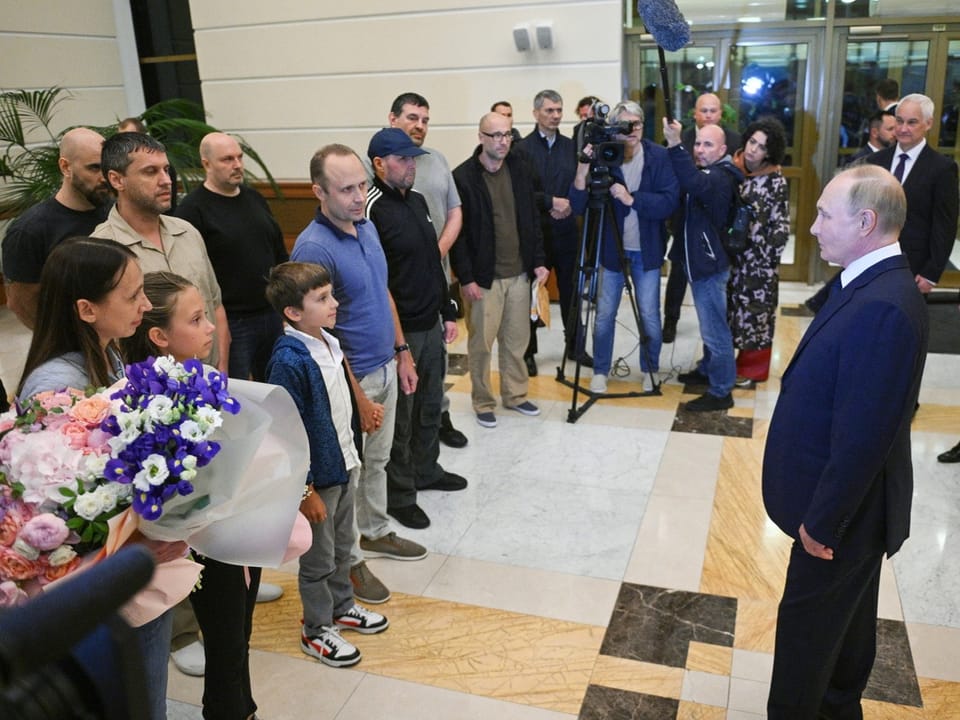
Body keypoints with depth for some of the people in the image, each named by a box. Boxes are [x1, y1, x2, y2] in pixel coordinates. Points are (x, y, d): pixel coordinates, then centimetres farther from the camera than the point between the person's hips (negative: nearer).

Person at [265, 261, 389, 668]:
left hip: (345, 466, 8)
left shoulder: (328, 342, 0)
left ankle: (342, 607, 45)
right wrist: (306, 491, -19)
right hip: (317, 477, -8)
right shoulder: (289, 362, -26)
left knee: (343, 545, 24)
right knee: (318, 558, 11)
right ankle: (316, 630, 30)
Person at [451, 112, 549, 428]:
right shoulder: (463, 176, -10)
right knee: (481, 343, 4)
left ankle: (515, 394, 30)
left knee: (517, 340, 13)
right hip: (482, 277, -4)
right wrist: (466, 278, -12)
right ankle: (483, 403, 20)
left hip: (518, 273, 5)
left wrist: (539, 260, 6)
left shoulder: (520, 169, 6)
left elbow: (532, 219, 12)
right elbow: (458, 232, -9)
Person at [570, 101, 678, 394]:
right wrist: (582, 172, -28)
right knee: (604, 314, 7)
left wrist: (632, 198, -24)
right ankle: (600, 371, 23)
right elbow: (579, 208, -13)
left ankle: (650, 370, 27)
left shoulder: (659, 156, -8)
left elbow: (669, 202, -15)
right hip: (611, 248, 0)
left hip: (646, 250, 0)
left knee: (649, 314, 7)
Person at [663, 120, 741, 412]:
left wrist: (675, 146, -49)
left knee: (715, 329, -5)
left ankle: (721, 392, 2)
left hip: (710, 264, -10)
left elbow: (694, 183, -42)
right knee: (710, 325, 22)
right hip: (700, 260, 10)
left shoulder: (720, 177, -20)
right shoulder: (703, 172, 15)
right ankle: (707, 371, 37)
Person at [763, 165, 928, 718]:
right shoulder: (873, 286, 1)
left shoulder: (883, 308, -30)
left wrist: (824, 520, -19)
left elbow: (864, 433, -29)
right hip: (849, 500, 9)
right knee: (847, 615, 26)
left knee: (807, 623, 9)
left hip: (844, 509, -9)